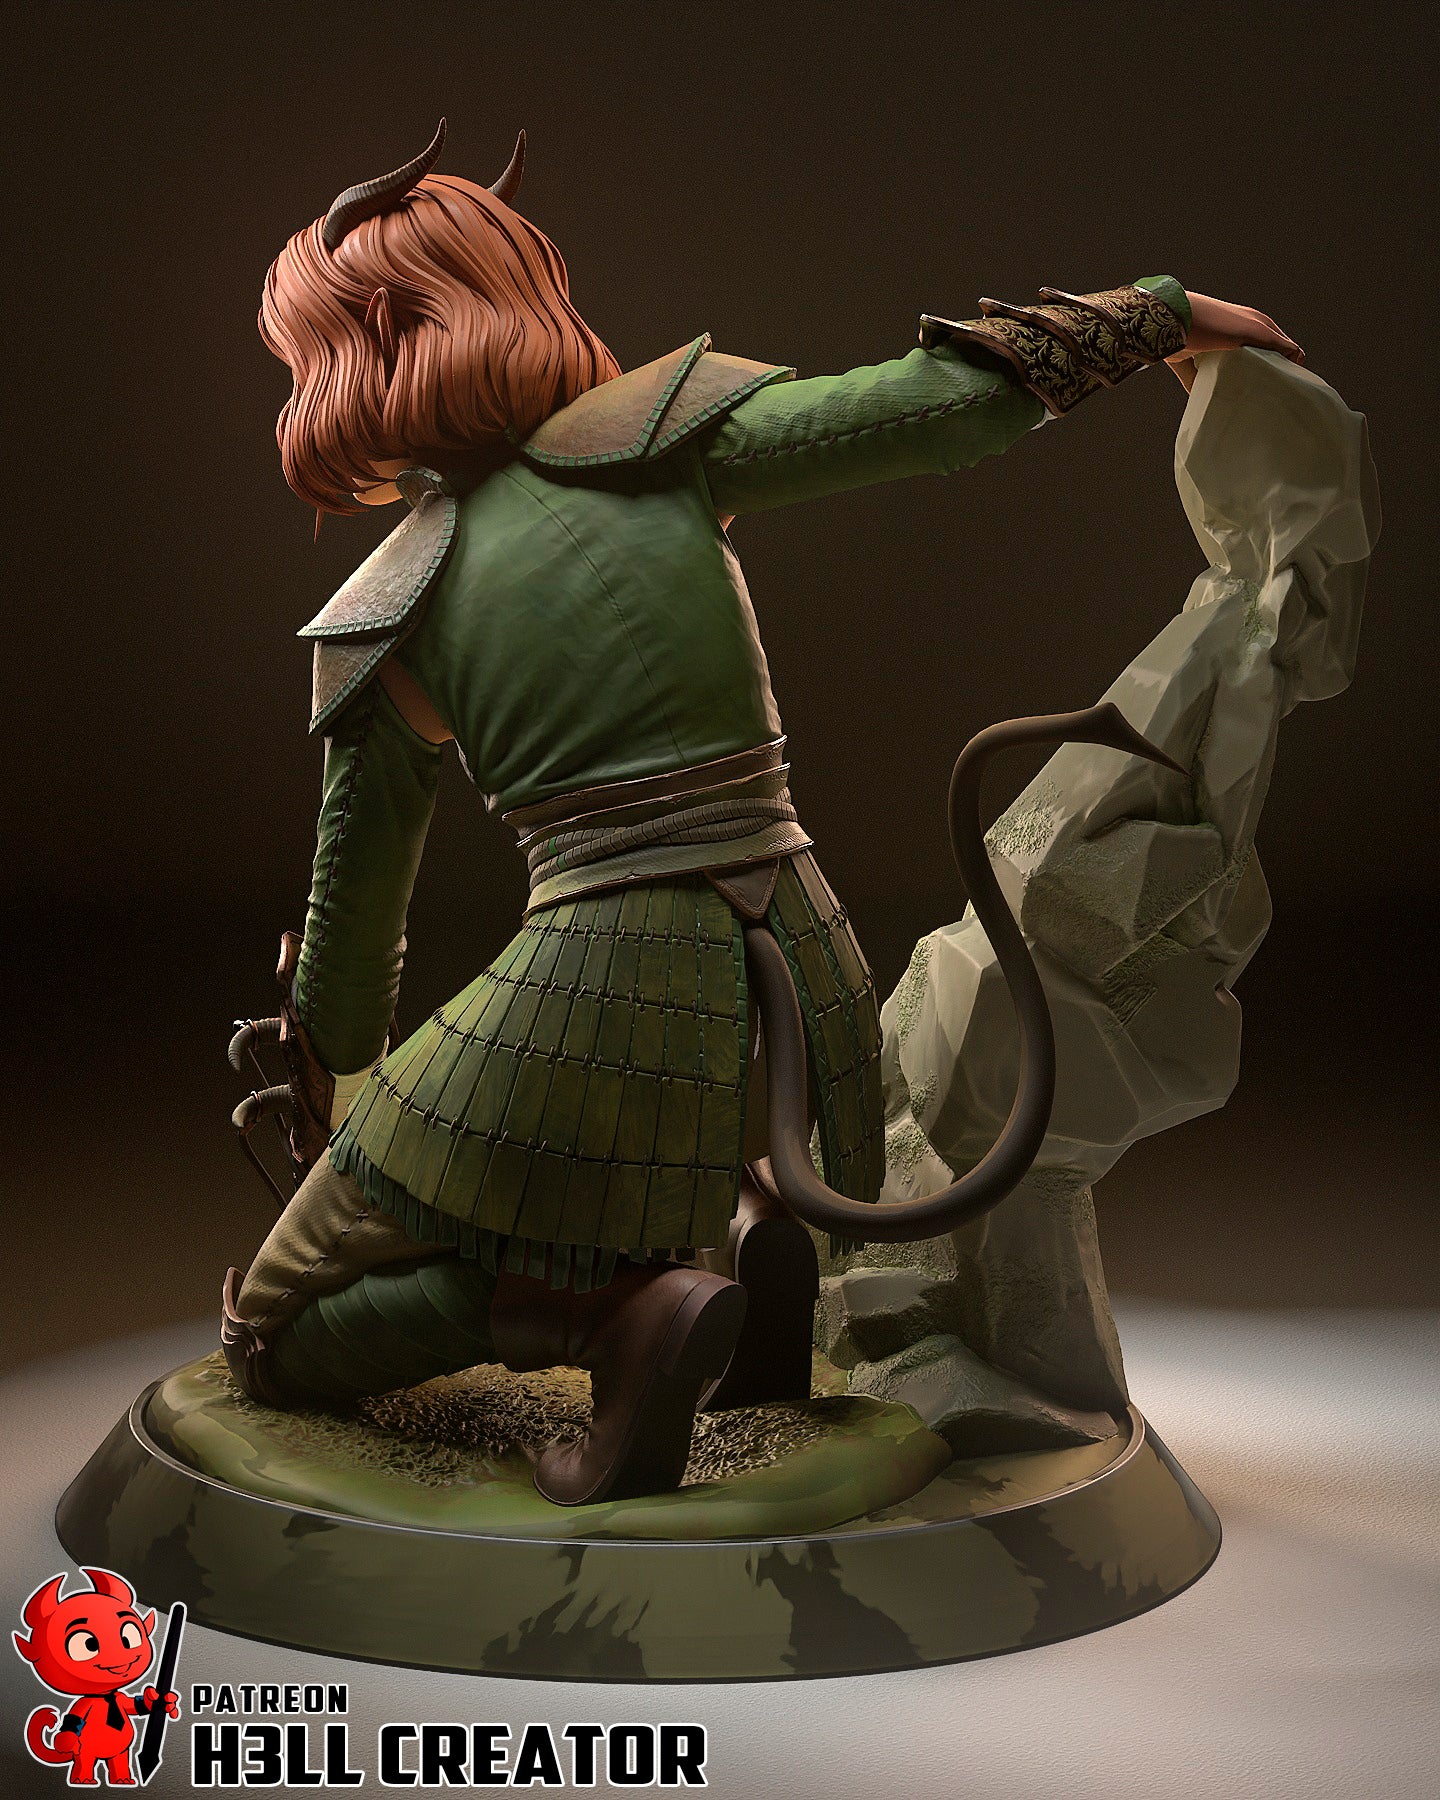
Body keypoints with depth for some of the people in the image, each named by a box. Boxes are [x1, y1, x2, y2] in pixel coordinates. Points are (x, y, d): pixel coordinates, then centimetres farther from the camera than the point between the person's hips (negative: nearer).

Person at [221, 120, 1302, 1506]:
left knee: (274, 1340, 13)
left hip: (596, 1014, -4)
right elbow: (950, 405, 0)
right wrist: (1163, 311, 18)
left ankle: (626, 1307, -11)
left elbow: (353, 916, 12)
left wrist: (324, 1127, 29)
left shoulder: (376, 627, 1)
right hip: (803, 992, 4)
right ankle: (727, 1257, 5)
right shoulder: (657, 441, 1)